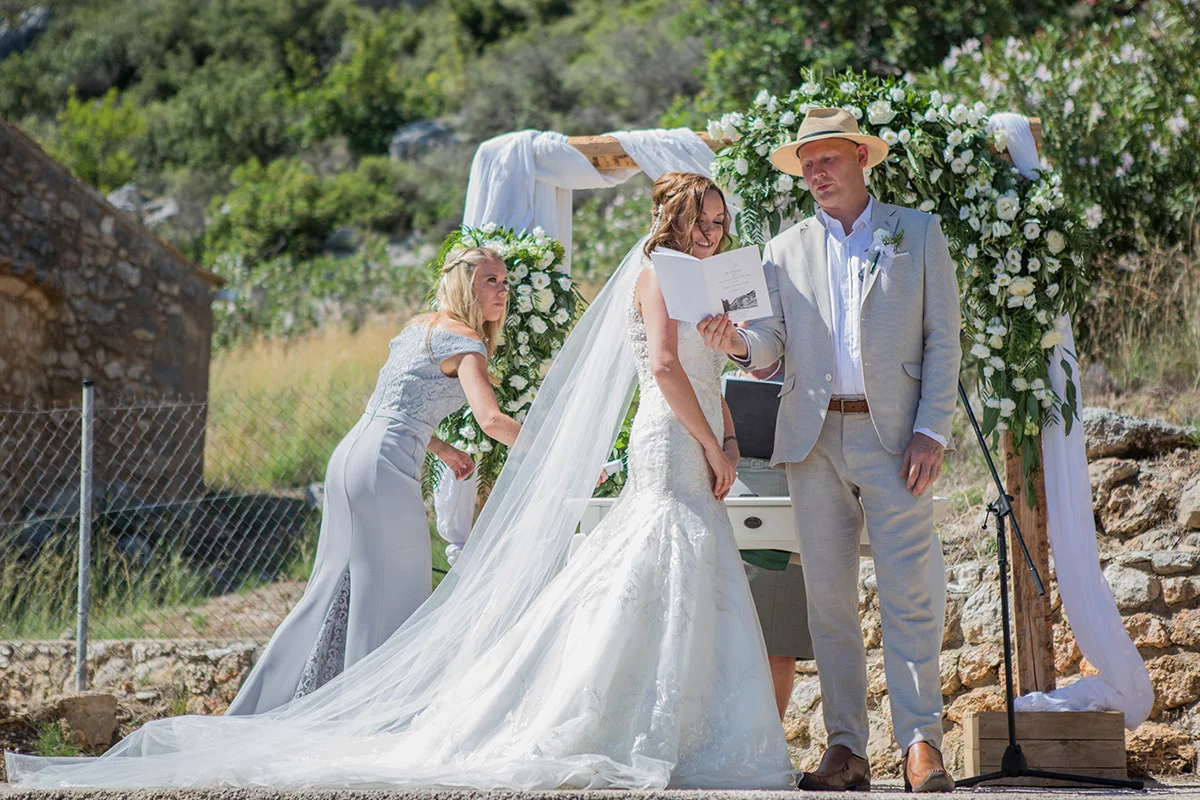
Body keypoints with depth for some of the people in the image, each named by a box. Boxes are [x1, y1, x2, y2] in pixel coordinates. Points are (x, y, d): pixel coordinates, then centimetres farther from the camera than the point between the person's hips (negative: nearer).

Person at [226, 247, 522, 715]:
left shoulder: (419, 327, 21)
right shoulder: (464, 341, -6)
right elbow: (491, 420, -20)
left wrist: (442, 450, 27)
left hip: (349, 458, 9)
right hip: (384, 467, -9)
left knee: (338, 588, 15)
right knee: (393, 596, -2)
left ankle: (264, 708, 18)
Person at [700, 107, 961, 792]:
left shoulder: (918, 233, 8)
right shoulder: (785, 251, 16)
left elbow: (943, 340, 3)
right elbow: (772, 344, 8)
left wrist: (932, 432, -7)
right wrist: (738, 342, -17)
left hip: (894, 435, -3)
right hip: (815, 439, 3)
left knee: (910, 594, -9)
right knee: (830, 600, 2)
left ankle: (922, 742, -6)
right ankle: (847, 749, 5)